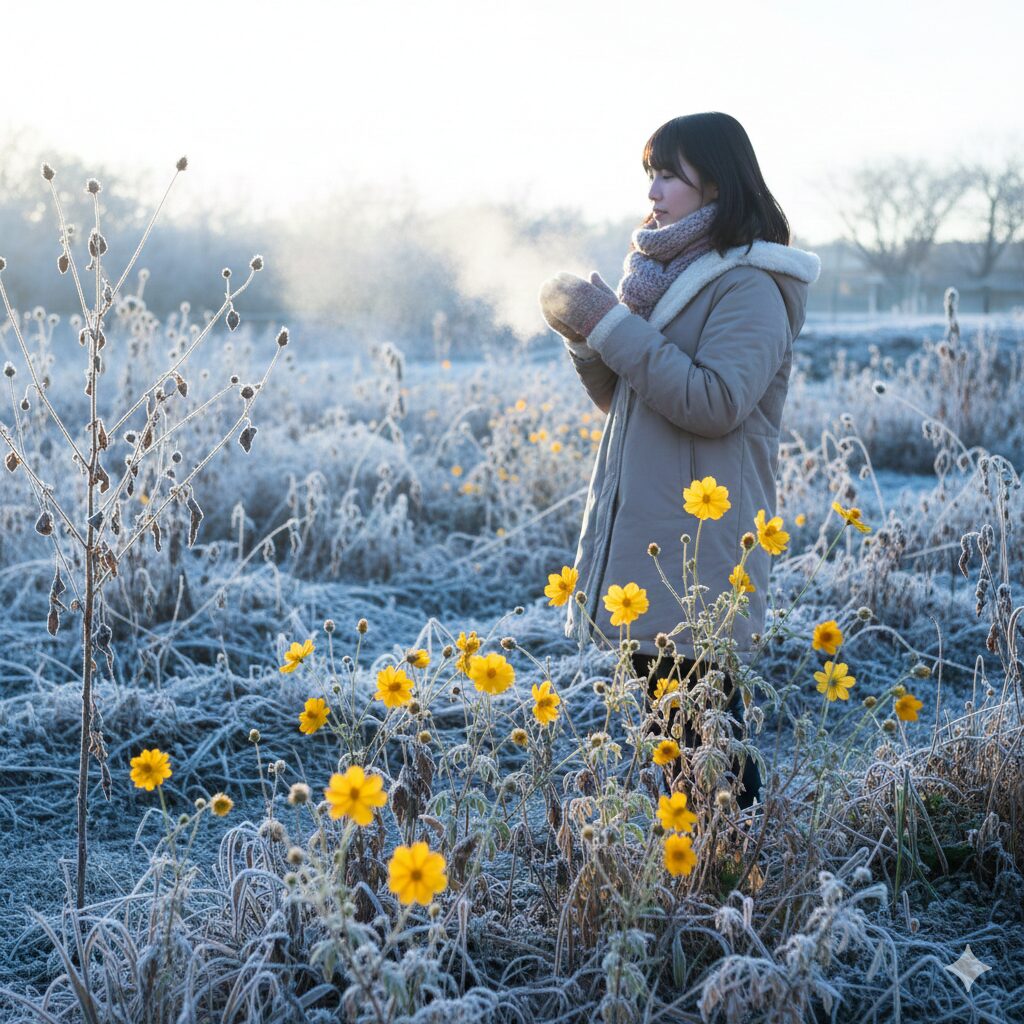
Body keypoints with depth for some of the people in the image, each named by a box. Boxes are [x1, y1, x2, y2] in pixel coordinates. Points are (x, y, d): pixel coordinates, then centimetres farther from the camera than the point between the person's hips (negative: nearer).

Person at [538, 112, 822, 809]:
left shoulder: (749, 287, -10)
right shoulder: (668, 275, 15)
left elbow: (715, 403, -23)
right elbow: (618, 396, 18)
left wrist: (613, 325, -19)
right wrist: (587, 334, -1)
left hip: (701, 559, -8)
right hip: (643, 545, 8)